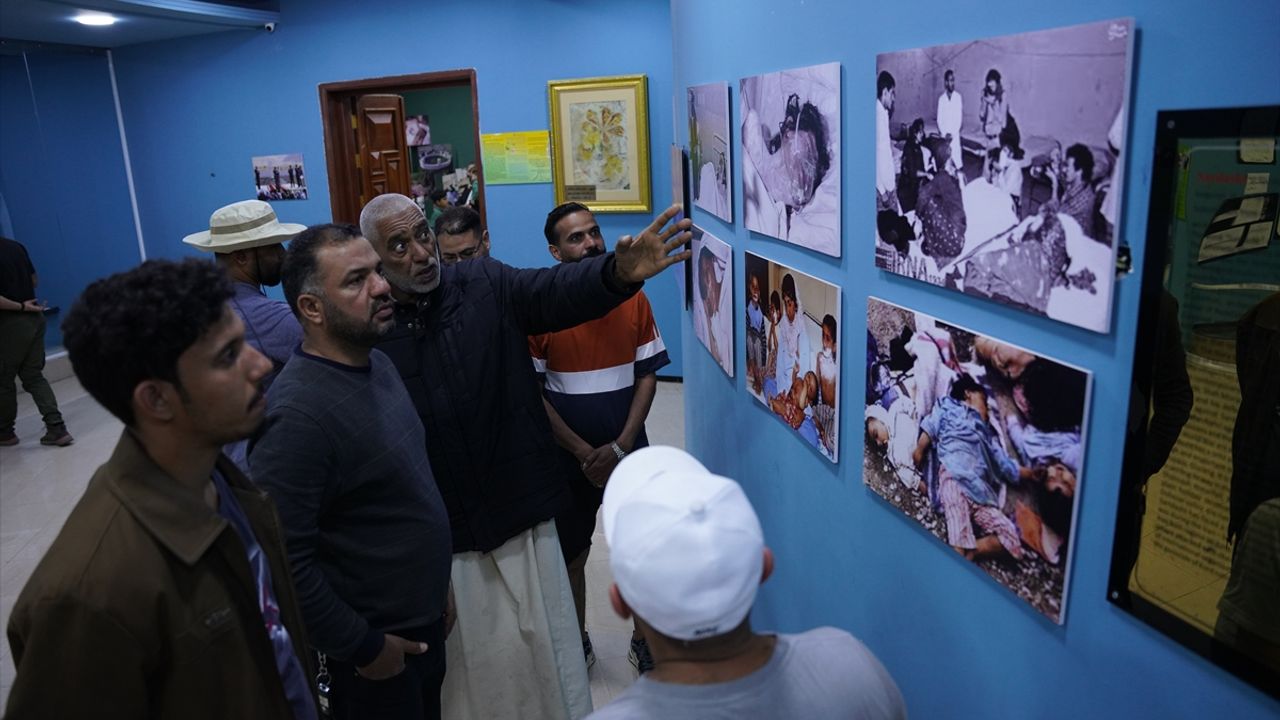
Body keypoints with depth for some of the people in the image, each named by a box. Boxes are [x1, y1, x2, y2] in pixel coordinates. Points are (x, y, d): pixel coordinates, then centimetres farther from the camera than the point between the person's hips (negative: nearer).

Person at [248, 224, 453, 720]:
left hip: (424, 618, 8)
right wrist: (361, 646, -17)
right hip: (376, 645, -8)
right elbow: (283, 561, -27)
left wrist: (438, 580, 14)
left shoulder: (378, 363, 0)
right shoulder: (300, 414, -27)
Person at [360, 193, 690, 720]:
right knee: (471, 661, 18)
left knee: (546, 652, 16)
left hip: (522, 518, 1)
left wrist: (618, 272, -42)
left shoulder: (488, 286, -4)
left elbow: (560, 291, -22)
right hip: (437, 540, 0)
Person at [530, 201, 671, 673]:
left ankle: (644, 641, 34)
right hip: (568, 461, -1)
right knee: (571, 558, 15)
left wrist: (620, 447, -11)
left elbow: (647, 376, -2)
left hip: (629, 454, 2)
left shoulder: (633, 299, -4)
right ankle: (577, 644, 37)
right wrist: (583, 453, -12)